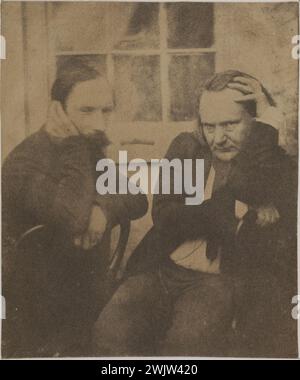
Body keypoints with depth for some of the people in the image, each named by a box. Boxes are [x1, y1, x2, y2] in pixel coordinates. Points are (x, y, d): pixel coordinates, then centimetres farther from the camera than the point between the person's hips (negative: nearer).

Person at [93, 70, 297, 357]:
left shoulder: (276, 166, 3)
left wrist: (268, 124, -12)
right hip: (163, 271, 3)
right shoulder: (186, 148, 13)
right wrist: (233, 210, -10)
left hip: (224, 282, -3)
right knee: (111, 330, -26)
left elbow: (246, 189, -21)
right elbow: (164, 215, 0)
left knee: (185, 341, -34)